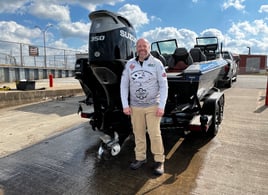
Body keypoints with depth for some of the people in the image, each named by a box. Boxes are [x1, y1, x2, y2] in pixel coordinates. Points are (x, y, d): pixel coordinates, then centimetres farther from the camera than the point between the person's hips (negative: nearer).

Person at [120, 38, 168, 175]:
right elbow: (124, 85, 4)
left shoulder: (157, 63, -4)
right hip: (135, 106, 3)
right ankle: (140, 158, 28)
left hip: (153, 106, -2)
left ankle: (159, 161, 17)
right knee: (138, 134, 11)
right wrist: (125, 105, -2)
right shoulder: (129, 64, 3)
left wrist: (161, 106, -11)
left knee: (155, 134, 0)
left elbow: (164, 86, -5)